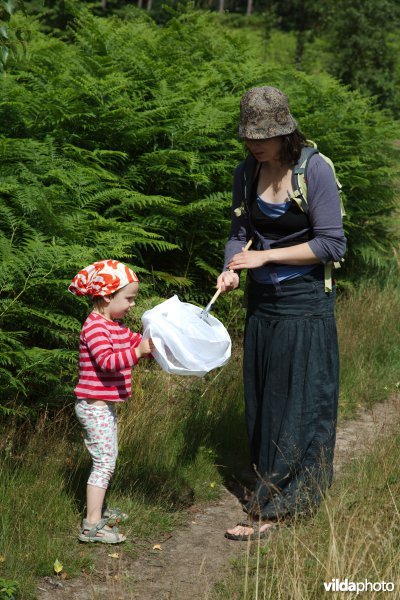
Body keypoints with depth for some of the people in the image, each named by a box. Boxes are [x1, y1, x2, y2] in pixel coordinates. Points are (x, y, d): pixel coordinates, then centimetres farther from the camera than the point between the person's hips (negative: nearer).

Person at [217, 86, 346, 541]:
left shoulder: (315, 170, -14)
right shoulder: (246, 174, 3)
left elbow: (332, 244, -15)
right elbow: (240, 232, 10)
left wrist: (265, 256, -17)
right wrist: (231, 270, -11)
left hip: (304, 303, -6)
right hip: (262, 301, 6)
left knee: (298, 405, -2)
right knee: (262, 401, 11)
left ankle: (271, 509, 2)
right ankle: (273, 488, 23)